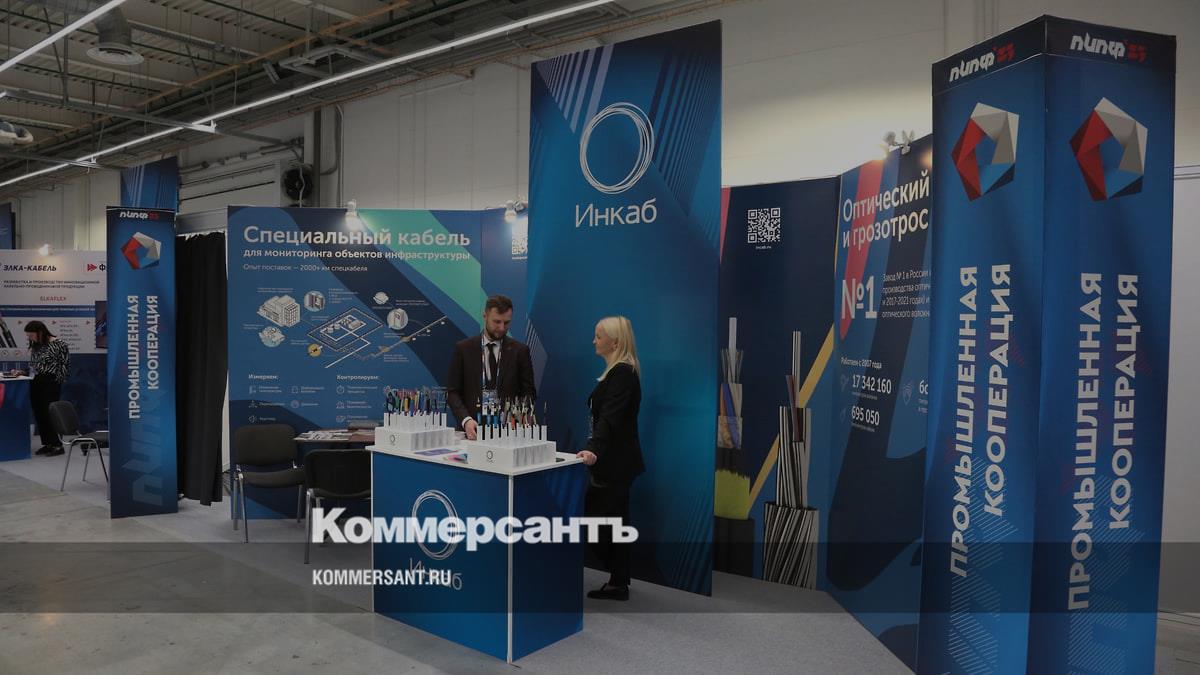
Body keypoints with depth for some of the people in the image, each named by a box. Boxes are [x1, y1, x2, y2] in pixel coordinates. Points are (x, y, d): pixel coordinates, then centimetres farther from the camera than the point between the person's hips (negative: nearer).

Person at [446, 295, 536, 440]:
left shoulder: (520, 351, 7)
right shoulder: (463, 348, 7)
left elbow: (528, 392, 8)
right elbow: (452, 391, 5)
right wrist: (466, 420, -11)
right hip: (473, 427, 0)